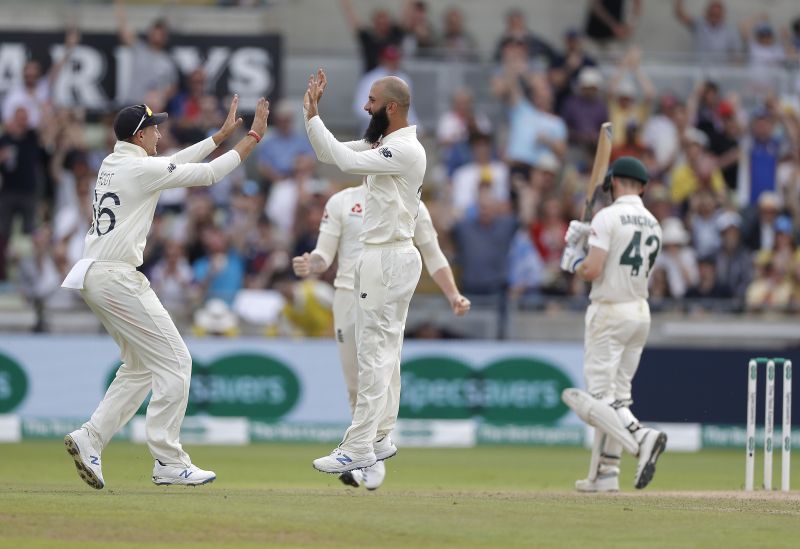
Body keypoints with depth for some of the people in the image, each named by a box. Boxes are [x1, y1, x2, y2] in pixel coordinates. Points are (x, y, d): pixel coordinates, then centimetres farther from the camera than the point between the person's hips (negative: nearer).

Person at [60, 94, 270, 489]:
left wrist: (222, 134, 30)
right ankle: (169, 463, -5)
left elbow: (177, 162, 26)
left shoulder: (112, 165, 15)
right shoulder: (141, 168, -11)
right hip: (117, 278, -10)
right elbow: (208, 174, -6)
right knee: (174, 361, -4)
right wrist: (254, 136, 2)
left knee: (141, 365, 17)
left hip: (94, 278, 10)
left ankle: (89, 439, 7)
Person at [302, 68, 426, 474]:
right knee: (382, 351, 13)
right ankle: (379, 439, 17)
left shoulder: (406, 150, -18)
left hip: (389, 259, -11)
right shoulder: (384, 145, 13)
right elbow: (328, 154, 17)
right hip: (379, 255, 11)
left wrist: (314, 116, -19)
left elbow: (348, 161, -27)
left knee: (375, 353, -10)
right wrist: (312, 115, 4)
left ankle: (359, 448, -12)